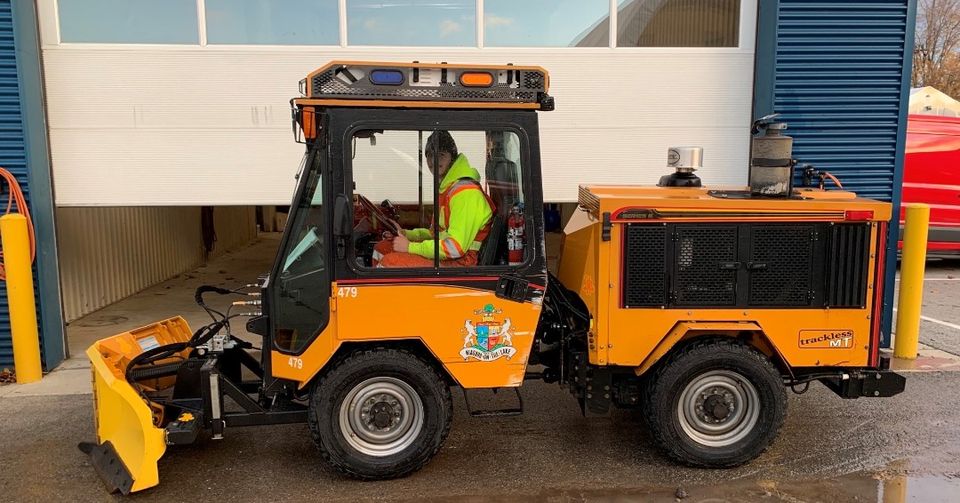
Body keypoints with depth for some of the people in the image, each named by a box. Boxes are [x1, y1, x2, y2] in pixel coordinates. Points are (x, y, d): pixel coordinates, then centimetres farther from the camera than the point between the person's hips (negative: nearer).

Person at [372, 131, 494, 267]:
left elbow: (455, 248, -23)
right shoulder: (446, 188, 17)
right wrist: (407, 234, 8)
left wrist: (410, 247, -16)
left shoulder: (465, 191, -17)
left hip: (460, 264, -10)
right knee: (382, 248, 11)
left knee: (389, 262, -20)